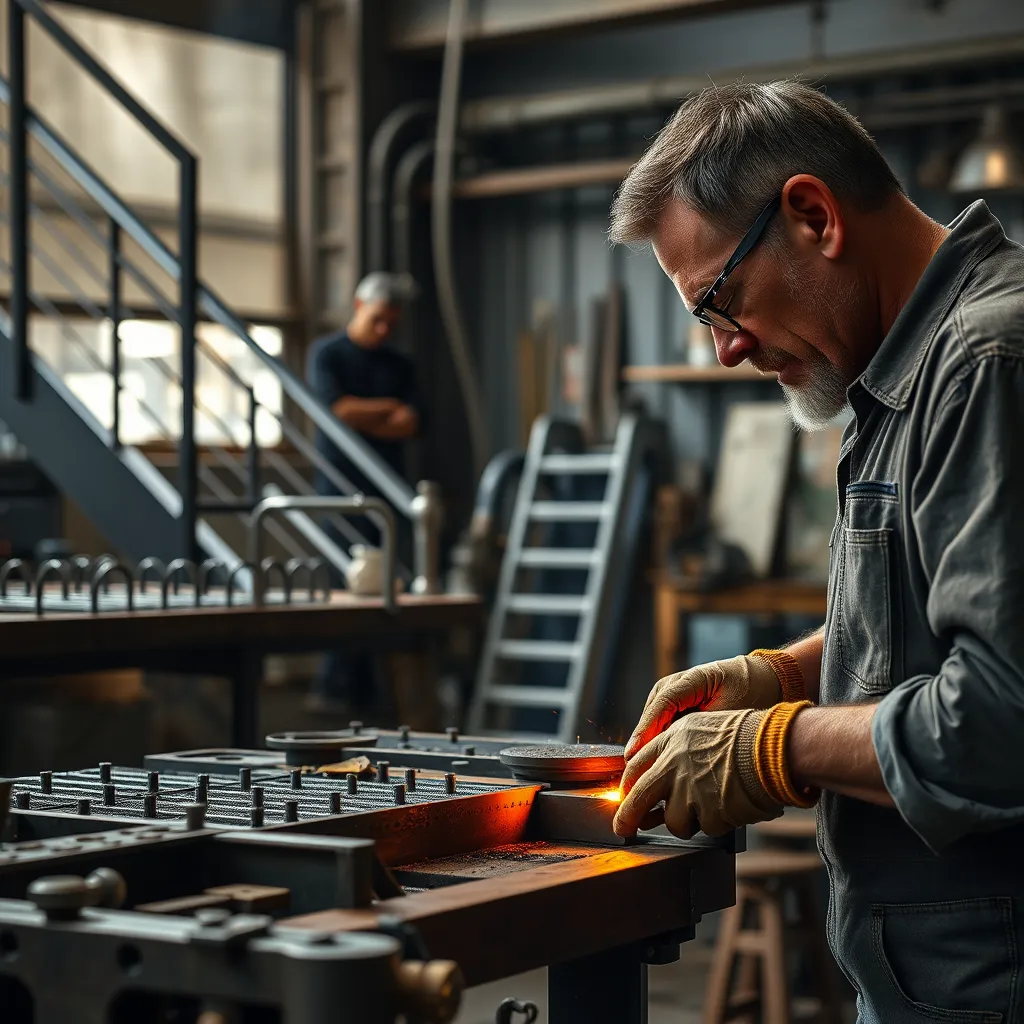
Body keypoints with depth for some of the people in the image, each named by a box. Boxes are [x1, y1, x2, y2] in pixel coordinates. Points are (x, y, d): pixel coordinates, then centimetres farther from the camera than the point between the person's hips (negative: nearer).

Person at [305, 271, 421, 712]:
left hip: (388, 486, 5)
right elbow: (339, 408, -9)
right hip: (342, 484, -4)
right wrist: (388, 408, 1)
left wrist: (361, 418, -4)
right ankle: (339, 688, -7)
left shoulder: (400, 366, 17)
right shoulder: (327, 353, 5)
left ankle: (344, 690, 3)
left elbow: (410, 424, 4)